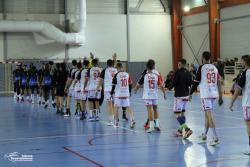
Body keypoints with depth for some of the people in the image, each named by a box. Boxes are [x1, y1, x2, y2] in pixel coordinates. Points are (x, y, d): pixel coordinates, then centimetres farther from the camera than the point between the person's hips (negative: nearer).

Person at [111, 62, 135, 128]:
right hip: (126, 94, 3)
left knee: (116, 107, 10)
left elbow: (114, 85, -8)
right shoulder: (127, 74, 2)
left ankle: (116, 121, 17)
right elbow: (130, 84, 7)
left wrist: (112, 92, 5)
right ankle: (132, 120, -10)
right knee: (128, 107, 5)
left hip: (118, 94, -3)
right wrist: (129, 92, 20)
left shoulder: (116, 75, -9)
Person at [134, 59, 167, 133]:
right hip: (155, 95, 2)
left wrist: (135, 91, 19)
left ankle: (151, 126, -6)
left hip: (147, 95, -2)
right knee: (155, 109, 19)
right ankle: (157, 124, 21)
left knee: (150, 110, -3)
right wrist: (164, 93, 7)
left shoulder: (145, 74, -6)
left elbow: (138, 84, 0)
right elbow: (161, 85, -3)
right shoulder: (157, 74, -3)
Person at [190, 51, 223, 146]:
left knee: (209, 115, -9)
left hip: (205, 94, -6)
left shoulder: (202, 67, -6)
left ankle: (215, 138, -17)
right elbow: (219, 83, 10)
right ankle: (204, 136, 27)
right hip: (214, 94, 6)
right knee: (207, 114, 18)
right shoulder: (214, 68, 11)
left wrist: (190, 93, 5)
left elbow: (196, 82, -6)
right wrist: (220, 97, 14)